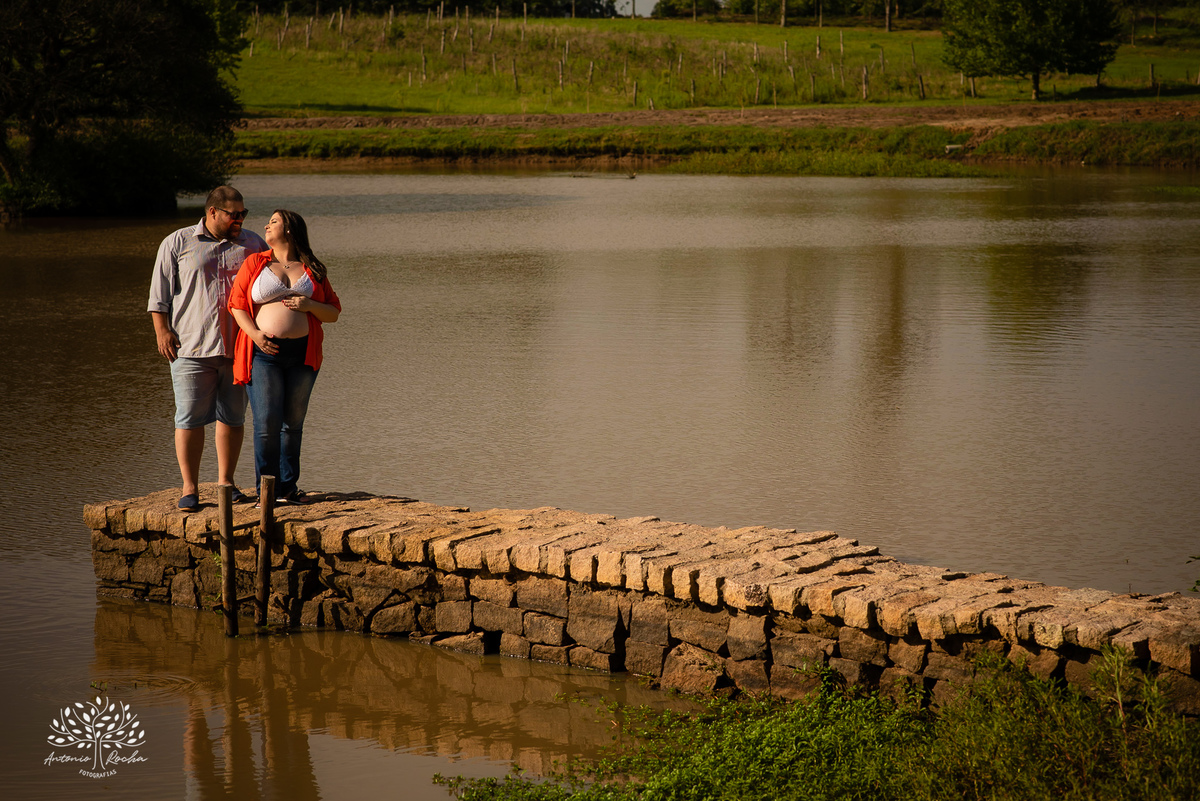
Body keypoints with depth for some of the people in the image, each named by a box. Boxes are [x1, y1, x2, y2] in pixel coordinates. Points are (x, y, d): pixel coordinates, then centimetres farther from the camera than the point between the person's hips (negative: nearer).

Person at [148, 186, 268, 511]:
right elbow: (160, 290, 5)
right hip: (192, 348, -3)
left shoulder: (253, 244, 13)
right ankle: (189, 488, 2)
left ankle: (226, 481, 17)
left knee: (233, 417, 7)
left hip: (238, 348, 3)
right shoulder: (177, 243, 5)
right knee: (190, 419, -4)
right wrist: (162, 330, -5)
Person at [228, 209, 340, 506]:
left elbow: (333, 313, 12)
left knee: (293, 423, 7)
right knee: (267, 422, -9)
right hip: (264, 351, -2)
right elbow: (237, 304, 4)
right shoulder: (254, 263, 8)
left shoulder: (313, 270, 11)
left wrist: (309, 305, -8)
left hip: (302, 353, 2)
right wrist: (255, 334, -12)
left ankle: (288, 487, 15)